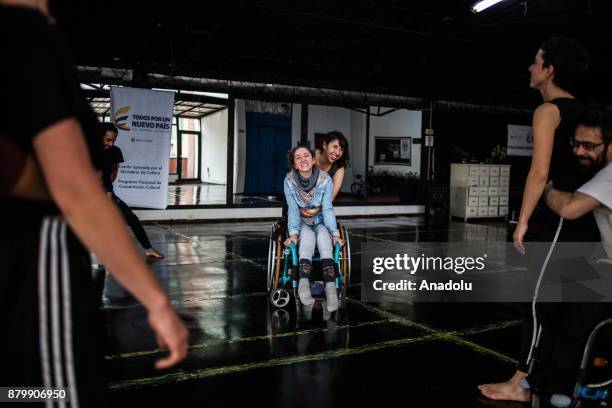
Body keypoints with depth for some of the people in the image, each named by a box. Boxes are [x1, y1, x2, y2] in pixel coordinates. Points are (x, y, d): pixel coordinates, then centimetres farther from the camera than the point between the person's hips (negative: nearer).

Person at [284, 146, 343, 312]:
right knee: (308, 236, -33)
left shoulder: (325, 179, -14)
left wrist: (335, 233, -24)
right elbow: (293, 210, -16)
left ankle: (330, 287, -46)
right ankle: (303, 282, -52)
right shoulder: (289, 181, -13)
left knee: (323, 237, -32)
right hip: (302, 224, 0)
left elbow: (328, 209, -15)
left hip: (321, 222, 0)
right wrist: (293, 233, -29)